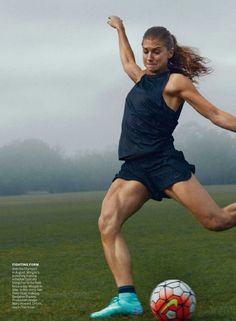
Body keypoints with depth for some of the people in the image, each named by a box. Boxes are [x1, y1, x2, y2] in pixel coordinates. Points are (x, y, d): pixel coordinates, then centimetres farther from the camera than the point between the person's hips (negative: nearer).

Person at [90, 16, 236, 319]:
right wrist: (120, 30, 54)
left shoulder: (176, 82, 0)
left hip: (165, 162, -6)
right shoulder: (143, 78, 21)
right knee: (107, 224, -18)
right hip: (134, 167, 6)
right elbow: (127, 62, 45)